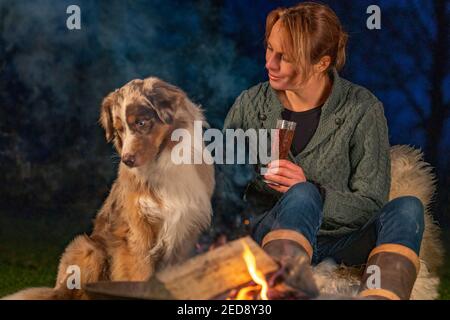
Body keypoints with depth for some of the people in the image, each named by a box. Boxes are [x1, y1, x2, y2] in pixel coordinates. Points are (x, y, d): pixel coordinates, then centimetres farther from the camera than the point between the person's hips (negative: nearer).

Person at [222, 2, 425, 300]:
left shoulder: (363, 109, -4)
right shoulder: (250, 104, 2)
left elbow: (371, 204, -6)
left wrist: (310, 190, -22)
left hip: (343, 236, 1)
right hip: (276, 233, 0)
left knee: (408, 208, -27)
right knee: (302, 196, -33)